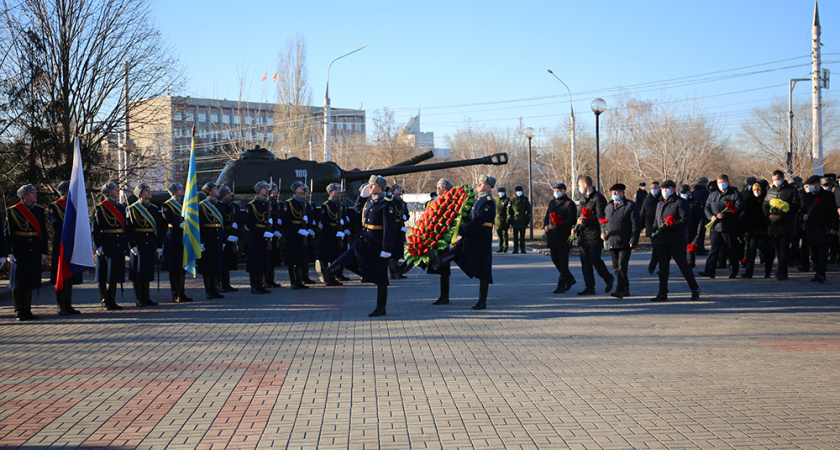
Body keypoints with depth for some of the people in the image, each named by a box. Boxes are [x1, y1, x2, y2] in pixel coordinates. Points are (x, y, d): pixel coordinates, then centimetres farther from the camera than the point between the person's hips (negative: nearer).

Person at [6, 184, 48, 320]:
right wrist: (9, 252, -10)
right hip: (18, 251, -4)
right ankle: (18, 312, 6)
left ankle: (27, 310, 15)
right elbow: (8, 233, -4)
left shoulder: (40, 211, 9)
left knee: (30, 280, 7)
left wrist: (43, 251, 6)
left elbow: (43, 233, 10)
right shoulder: (12, 211, -3)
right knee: (18, 280, 0)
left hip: (34, 252, 4)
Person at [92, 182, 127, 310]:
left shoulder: (121, 207, 14)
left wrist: (126, 245, 13)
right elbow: (95, 229, -8)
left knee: (115, 273, 9)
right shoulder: (100, 208, -4)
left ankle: (112, 301, 17)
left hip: (119, 245, 6)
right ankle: (105, 301, 7)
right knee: (104, 275, 0)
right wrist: (98, 246, -16)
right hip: (106, 245, -6)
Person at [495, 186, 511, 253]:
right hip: (497, 221, 5)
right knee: (499, 235, 9)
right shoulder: (496, 199, 13)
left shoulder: (507, 200, -3)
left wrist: (508, 220, -16)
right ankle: (501, 248, 16)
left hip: (504, 221, -5)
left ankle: (505, 248, 3)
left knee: (504, 235, -3)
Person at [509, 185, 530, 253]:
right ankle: (515, 249, 7)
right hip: (515, 220, 0)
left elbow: (528, 210, 9)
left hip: (523, 220, 0)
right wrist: (510, 220, 1)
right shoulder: (512, 200, 7)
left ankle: (522, 249, 6)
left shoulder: (525, 199, 8)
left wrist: (528, 219, 2)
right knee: (515, 236, 3)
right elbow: (509, 210, 8)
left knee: (522, 236, 2)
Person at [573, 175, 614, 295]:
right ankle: (589, 287, 10)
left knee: (595, 259, -8)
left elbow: (600, 217, -16)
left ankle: (609, 279, 16)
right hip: (583, 235, 8)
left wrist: (585, 221, -23)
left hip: (594, 235, -8)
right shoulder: (583, 199, 19)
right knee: (585, 262, 5)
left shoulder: (598, 198, -9)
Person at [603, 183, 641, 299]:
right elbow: (605, 222, 28)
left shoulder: (631, 206, -2)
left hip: (625, 243, -7)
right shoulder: (609, 206, 18)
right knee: (616, 268, 9)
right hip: (612, 242, 7)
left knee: (622, 267, -12)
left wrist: (633, 241, -13)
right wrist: (604, 233, 8)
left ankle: (620, 290, -14)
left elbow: (636, 224, -6)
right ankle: (626, 289, 21)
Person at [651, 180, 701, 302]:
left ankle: (695, 289, 19)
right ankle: (662, 294, 4)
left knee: (683, 266, 1)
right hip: (662, 241, 6)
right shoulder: (660, 204, 20)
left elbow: (685, 219, -12)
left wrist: (670, 225, -23)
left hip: (677, 241, -6)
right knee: (663, 268, 3)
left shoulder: (680, 202, -3)